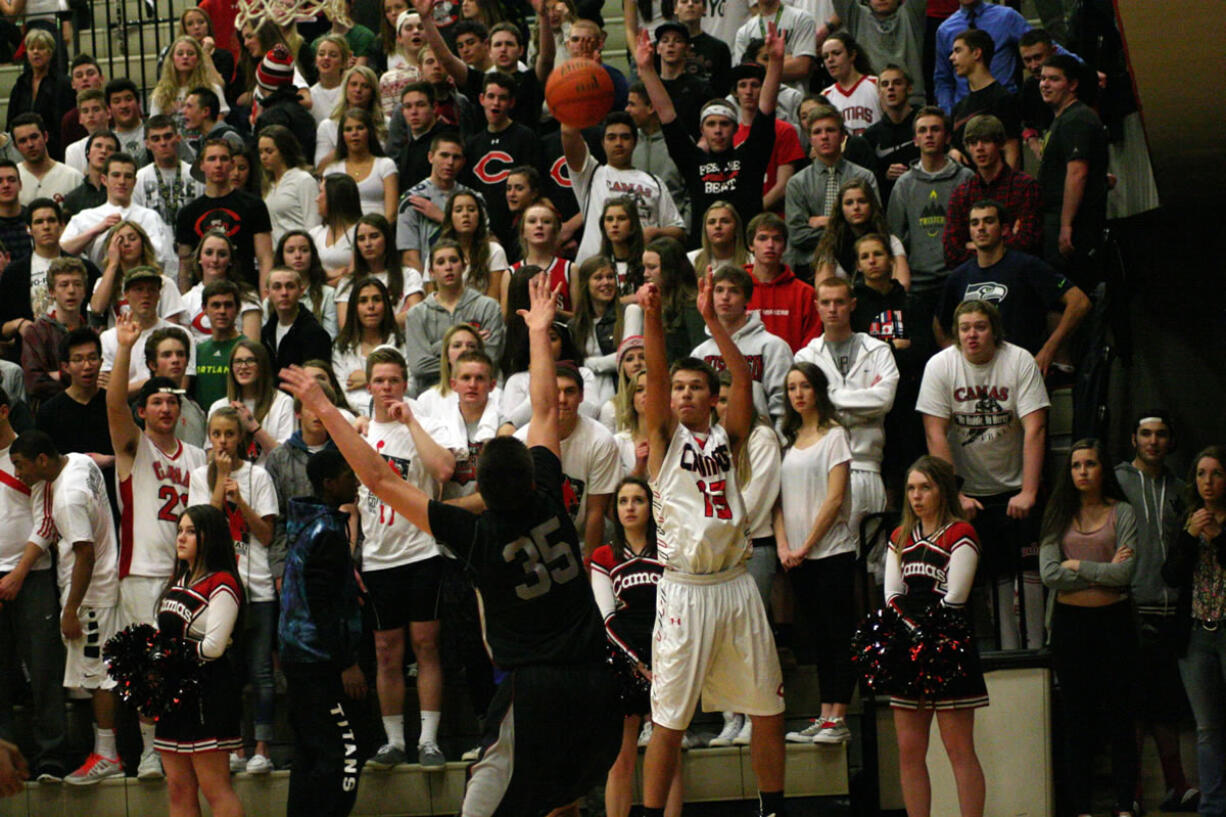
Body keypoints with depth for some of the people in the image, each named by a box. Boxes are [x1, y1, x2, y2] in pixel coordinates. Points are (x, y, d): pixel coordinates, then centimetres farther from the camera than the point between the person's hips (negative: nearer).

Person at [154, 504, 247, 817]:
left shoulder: (222, 586, -10)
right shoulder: (180, 582, 16)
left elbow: (213, 647, -18)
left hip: (208, 696, -9)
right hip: (174, 694, 9)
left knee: (215, 789, -7)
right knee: (179, 790, 9)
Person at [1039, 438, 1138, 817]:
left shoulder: (1122, 513, 0)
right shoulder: (1059, 516, 5)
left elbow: (1125, 574, -11)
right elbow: (1049, 574, -8)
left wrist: (1078, 565, -8)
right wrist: (1104, 571, -9)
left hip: (1113, 620, -2)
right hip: (1070, 623, 2)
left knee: (1119, 715, 2)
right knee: (1077, 719, 5)